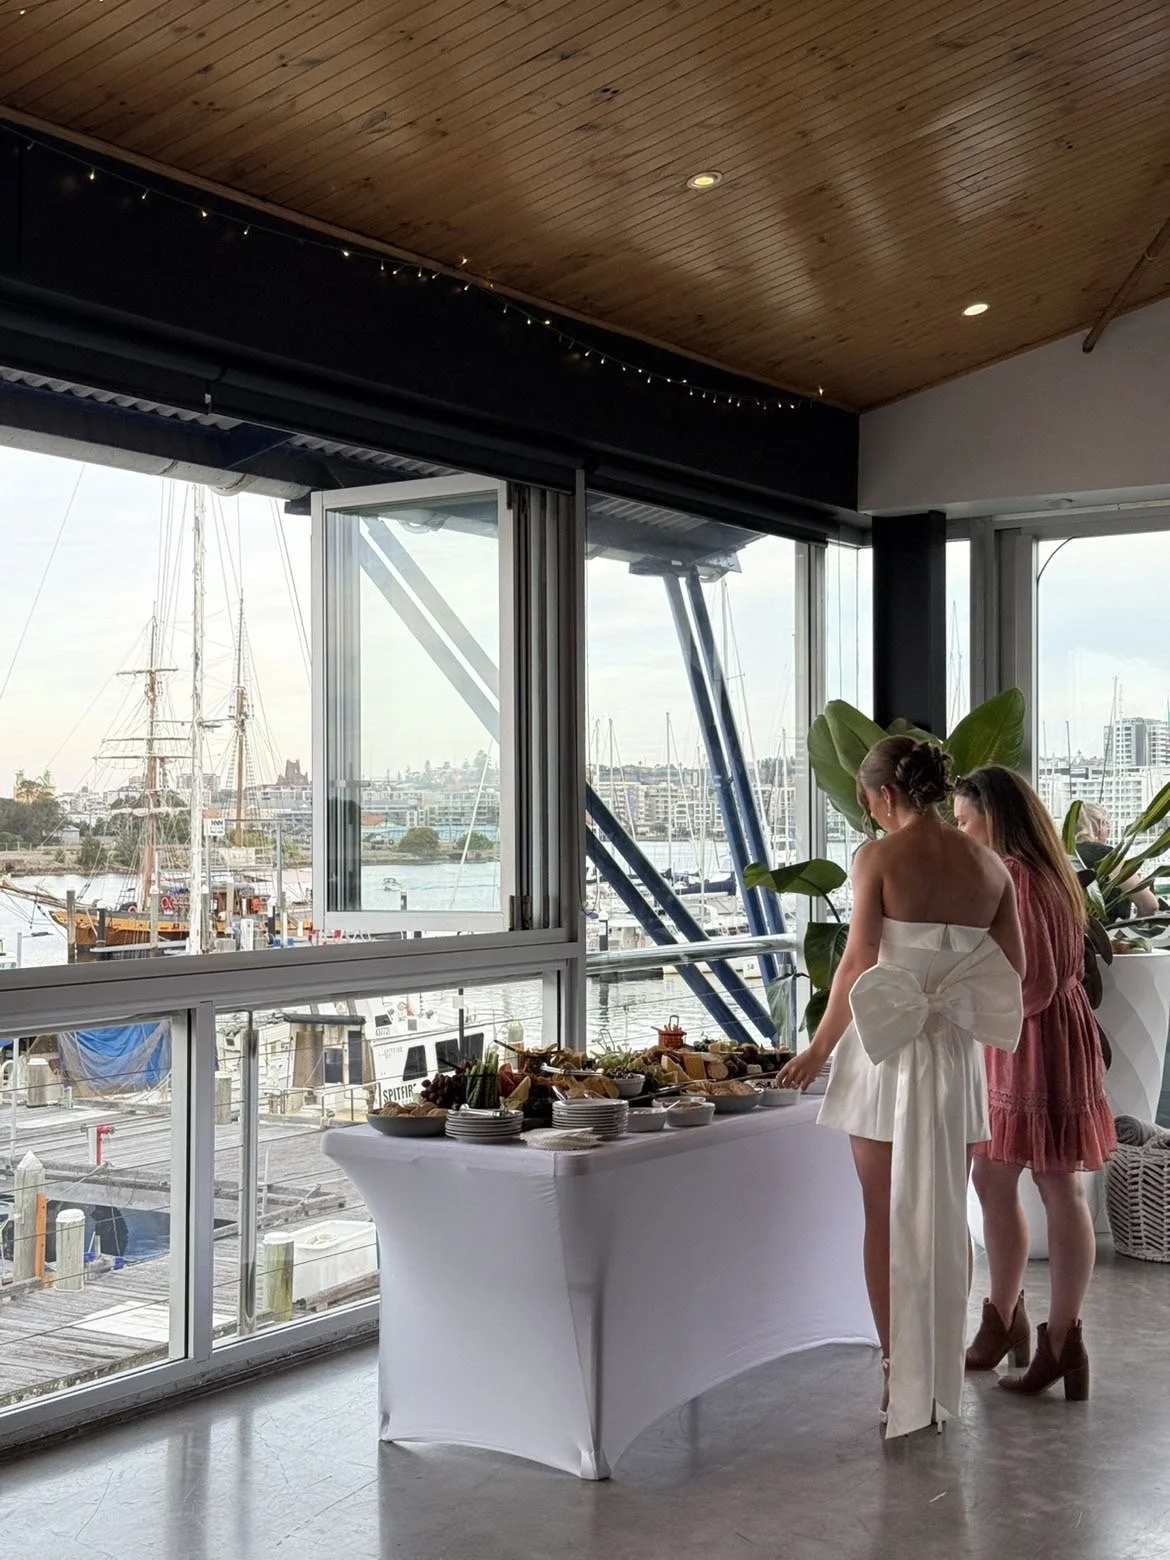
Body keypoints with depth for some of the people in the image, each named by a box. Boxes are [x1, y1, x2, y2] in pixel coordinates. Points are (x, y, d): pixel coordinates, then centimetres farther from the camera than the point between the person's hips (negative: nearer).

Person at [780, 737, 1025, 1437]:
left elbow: (858, 963, -11)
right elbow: (1015, 969, 4)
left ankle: (899, 1374, 10)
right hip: (957, 1053, 4)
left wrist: (820, 1049, -2)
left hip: (887, 1046, -4)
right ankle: (945, 1373, 19)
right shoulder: (989, 865, 3)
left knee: (887, 1219, 7)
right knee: (948, 1217, 14)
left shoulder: (879, 857, -10)